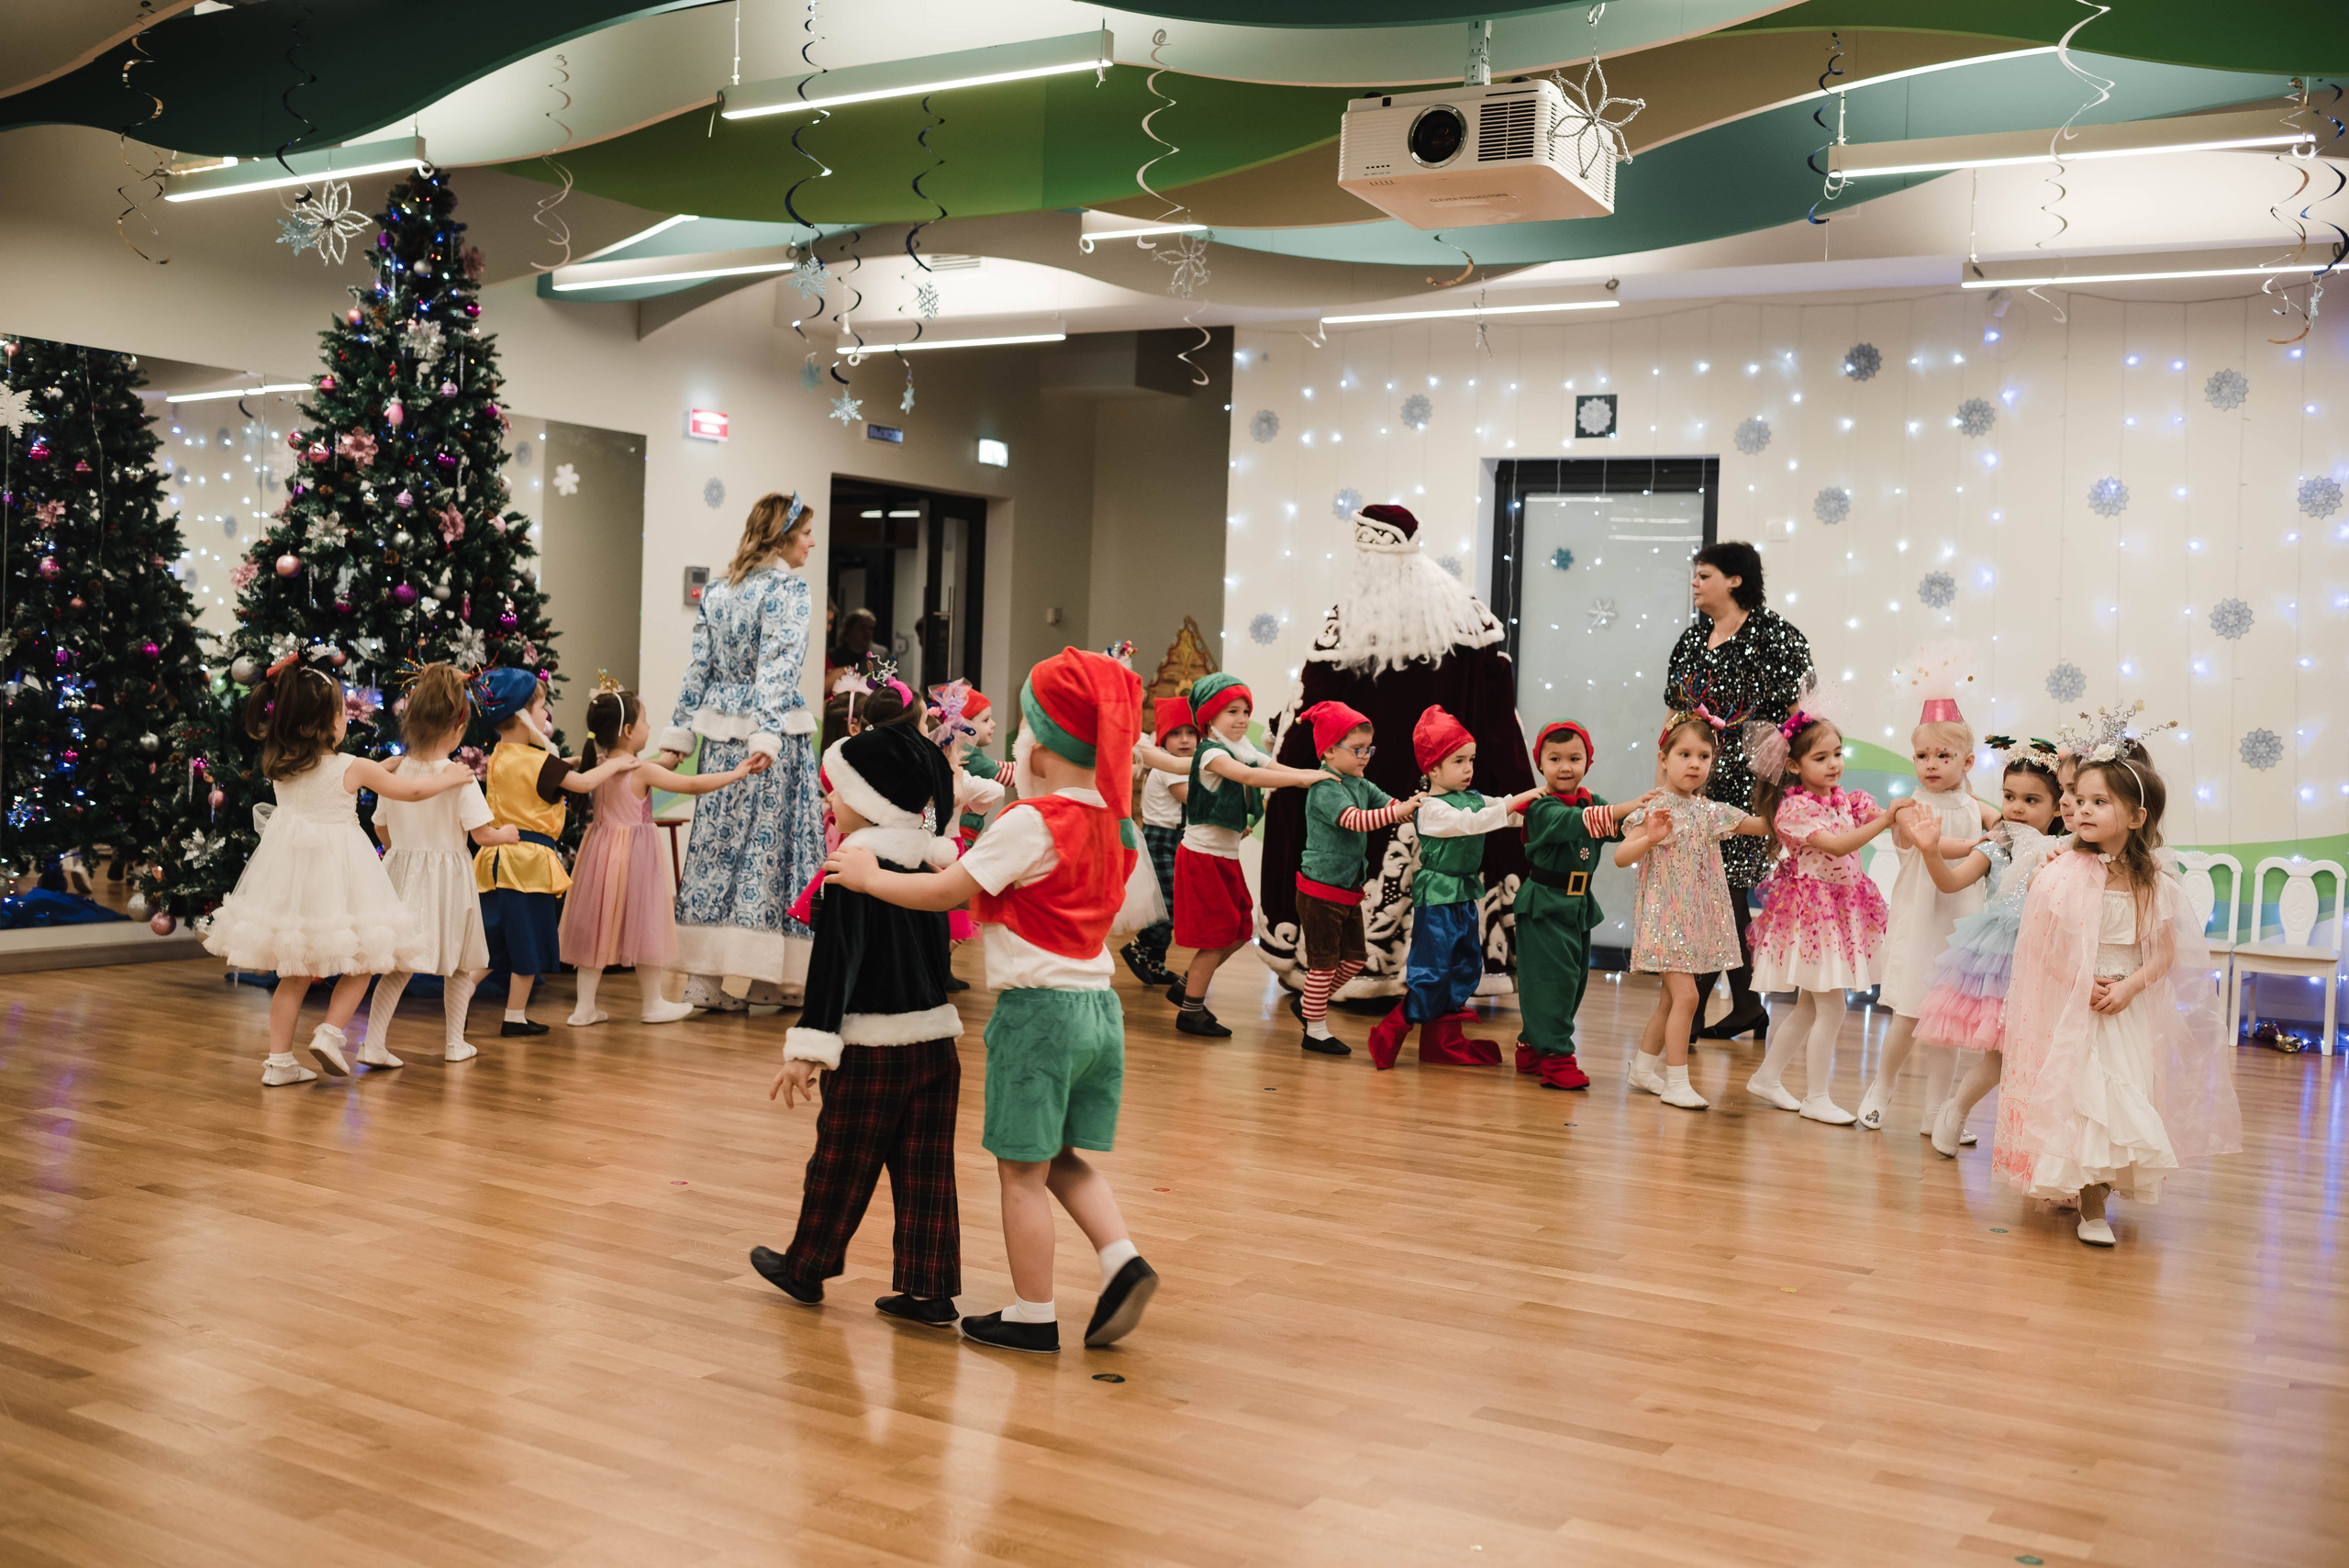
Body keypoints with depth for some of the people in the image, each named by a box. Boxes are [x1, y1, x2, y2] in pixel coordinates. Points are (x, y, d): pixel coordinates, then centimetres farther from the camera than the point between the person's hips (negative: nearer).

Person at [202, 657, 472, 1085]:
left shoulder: (278, 766, 3)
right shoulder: (353, 768, -11)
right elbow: (413, 790, 0)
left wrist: (383, 767, 30)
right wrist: (449, 778, 19)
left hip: (289, 865, 6)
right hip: (335, 869, -5)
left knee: (295, 973, 12)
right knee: (360, 960, 11)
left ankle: (279, 1060, 12)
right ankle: (330, 1033, -4)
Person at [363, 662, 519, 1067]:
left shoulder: (396, 772, -2)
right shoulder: (459, 776, -17)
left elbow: (381, 829, 9)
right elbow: (481, 834, -16)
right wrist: (508, 834, 4)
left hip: (403, 873, 4)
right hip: (448, 877, -4)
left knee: (398, 965, 9)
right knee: (459, 965, 14)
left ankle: (374, 1044, 2)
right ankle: (454, 1043, 23)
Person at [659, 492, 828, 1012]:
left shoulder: (716, 592, 11)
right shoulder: (789, 588, -8)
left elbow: (697, 670, 10)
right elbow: (778, 666, -19)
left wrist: (676, 737, 11)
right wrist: (766, 737, -25)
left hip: (721, 733, 6)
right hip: (775, 735, -6)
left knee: (716, 844, 8)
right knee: (771, 845, 0)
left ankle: (706, 978, 11)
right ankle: (768, 979, 4)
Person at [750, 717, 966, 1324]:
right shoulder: (933, 863, 7)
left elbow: (835, 964, -18)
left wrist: (808, 1047, -17)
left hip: (872, 1048, -6)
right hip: (937, 1036, 6)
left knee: (840, 1167, 9)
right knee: (926, 1172, 8)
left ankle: (805, 1269, 26)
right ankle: (928, 1291, 11)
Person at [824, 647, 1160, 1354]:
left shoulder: (1030, 822, -15)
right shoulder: (1108, 822, 8)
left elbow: (943, 893, -12)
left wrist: (868, 876, 2)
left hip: (1038, 1008, -8)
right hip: (1096, 1004, 8)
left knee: (1021, 1169, 5)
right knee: (1062, 1158, 20)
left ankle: (1033, 1317, 14)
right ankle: (1122, 1262, 3)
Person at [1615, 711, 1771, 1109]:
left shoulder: (1712, 812, 8)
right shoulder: (1654, 810, -9)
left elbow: (1763, 826, 17)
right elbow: (1620, 857, -15)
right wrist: (1649, 838, -30)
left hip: (1701, 918, 7)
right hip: (1666, 916, -6)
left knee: (1670, 999, 13)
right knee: (1685, 995, -13)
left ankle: (1644, 1067, 27)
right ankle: (1676, 1082, -6)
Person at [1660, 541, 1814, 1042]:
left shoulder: (1773, 633, -7)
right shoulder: (1693, 637, 13)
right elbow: (1675, 715, 17)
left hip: (1749, 782, -7)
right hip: (1697, 783, 7)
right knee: (1730, 897, 11)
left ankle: (1688, 1014, -6)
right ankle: (1746, 1006, 21)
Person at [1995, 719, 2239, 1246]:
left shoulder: (2154, 882, -3)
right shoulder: (2064, 874, -9)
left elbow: (2165, 954, 1)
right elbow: (2040, 945, -8)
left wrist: (2129, 986, -15)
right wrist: (2083, 985, -15)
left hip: (2129, 1011, 2)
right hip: (2069, 1007, -2)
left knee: (2125, 1098, 3)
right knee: (2080, 1095, -3)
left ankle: (2099, 1185, 22)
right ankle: (2091, 1206, 7)